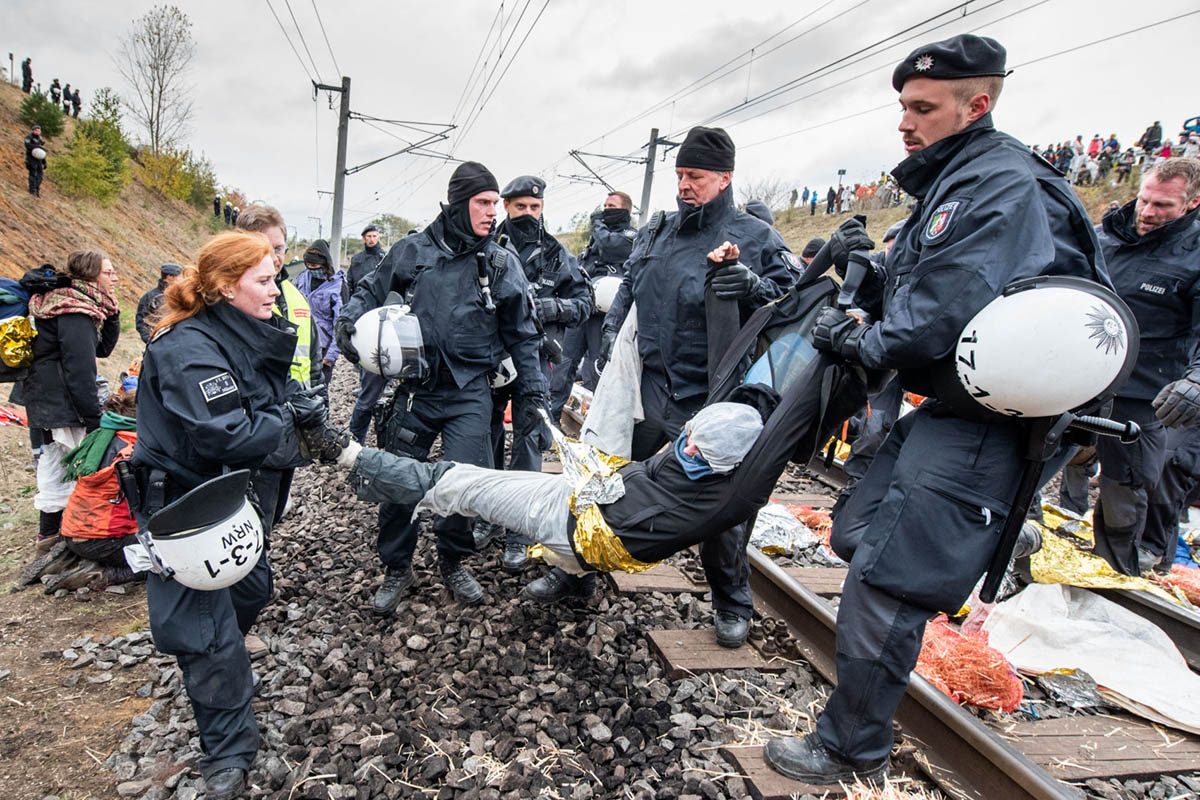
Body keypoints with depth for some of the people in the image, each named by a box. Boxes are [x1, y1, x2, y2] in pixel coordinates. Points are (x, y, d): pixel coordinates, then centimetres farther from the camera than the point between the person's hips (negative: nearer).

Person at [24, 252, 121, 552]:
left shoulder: (82, 304, 10)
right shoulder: (76, 312, -20)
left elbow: (102, 348, 14)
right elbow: (79, 368, -23)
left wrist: (111, 313, 2)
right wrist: (94, 418, -19)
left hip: (46, 400, 11)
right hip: (62, 403, -11)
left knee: (55, 464, 18)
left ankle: (49, 530, 30)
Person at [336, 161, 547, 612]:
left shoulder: (502, 263, 2)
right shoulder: (411, 251, 2)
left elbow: (523, 335, 7)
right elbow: (370, 292, 16)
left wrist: (532, 392, 3)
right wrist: (349, 322, -4)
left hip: (470, 394, -1)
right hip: (414, 389, 1)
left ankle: (453, 562, 21)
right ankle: (397, 569, 30)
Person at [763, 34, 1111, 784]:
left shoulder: (1003, 185, -17)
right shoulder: (955, 182, 16)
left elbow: (940, 321, -28)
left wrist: (853, 340, -13)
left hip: (973, 425, -10)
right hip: (942, 409, 11)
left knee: (883, 581, -7)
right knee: (859, 539, 17)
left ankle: (851, 750, 12)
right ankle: (859, 713, 37)